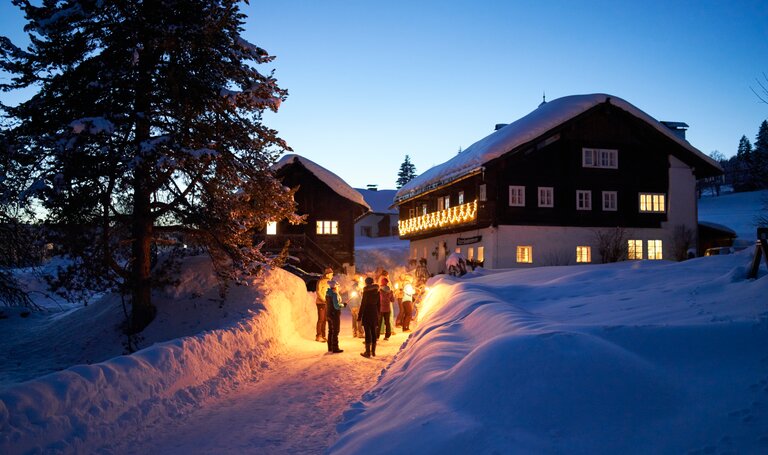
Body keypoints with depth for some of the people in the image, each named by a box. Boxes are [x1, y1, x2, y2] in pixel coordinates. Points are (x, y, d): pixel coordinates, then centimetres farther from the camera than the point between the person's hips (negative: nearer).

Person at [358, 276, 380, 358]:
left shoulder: (366, 292, -12)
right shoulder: (377, 292, 4)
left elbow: (363, 304, -12)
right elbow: (378, 304, 10)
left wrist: (359, 316, -8)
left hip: (367, 313, -5)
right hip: (374, 313, 5)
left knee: (367, 332, -2)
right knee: (373, 332, 11)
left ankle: (368, 352, 0)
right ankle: (373, 351, 16)